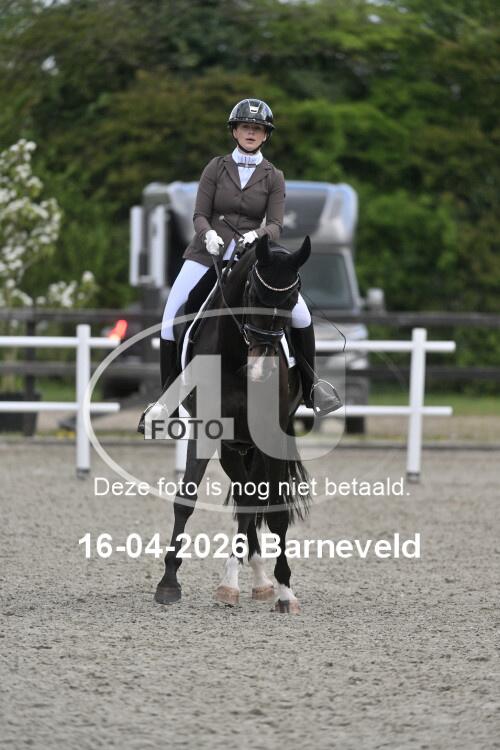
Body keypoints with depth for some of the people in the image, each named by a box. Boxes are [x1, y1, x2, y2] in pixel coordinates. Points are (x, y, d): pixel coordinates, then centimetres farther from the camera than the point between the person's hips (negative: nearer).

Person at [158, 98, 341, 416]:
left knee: (300, 314, -15)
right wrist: (208, 234, -23)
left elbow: (276, 225, -4)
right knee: (171, 322, -11)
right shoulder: (216, 168, 3)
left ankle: (310, 386, 7)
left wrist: (257, 234, -26)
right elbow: (200, 215, 0)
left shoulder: (273, 177, 4)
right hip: (208, 255, 0)